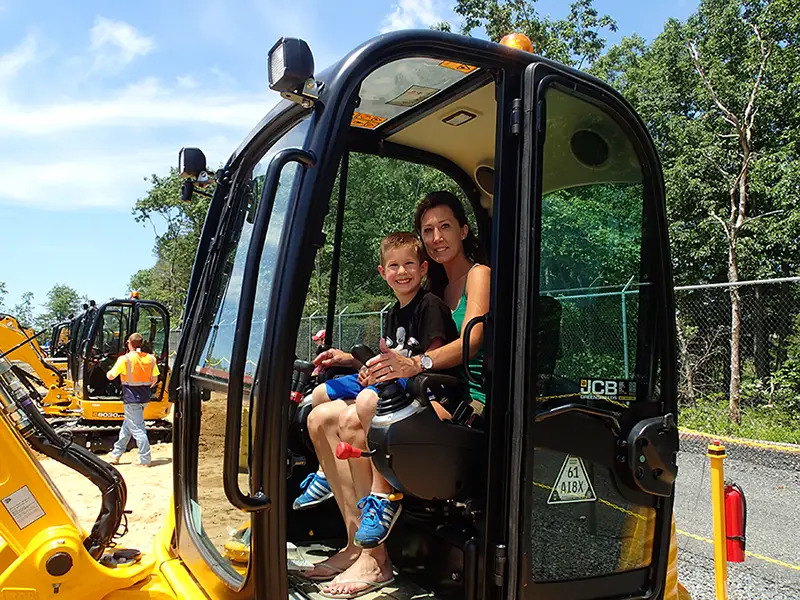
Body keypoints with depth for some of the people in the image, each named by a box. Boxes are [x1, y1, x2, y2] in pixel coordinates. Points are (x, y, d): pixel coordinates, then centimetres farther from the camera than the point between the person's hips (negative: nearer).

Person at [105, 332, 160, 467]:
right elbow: (155, 379, 8)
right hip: (144, 398, 6)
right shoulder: (150, 358, 3)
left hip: (131, 398, -6)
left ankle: (145, 460, -3)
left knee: (137, 429, -3)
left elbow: (110, 376, -7)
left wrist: (108, 373, 16)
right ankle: (116, 454, 30)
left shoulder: (125, 359, -12)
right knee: (127, 425, 20)